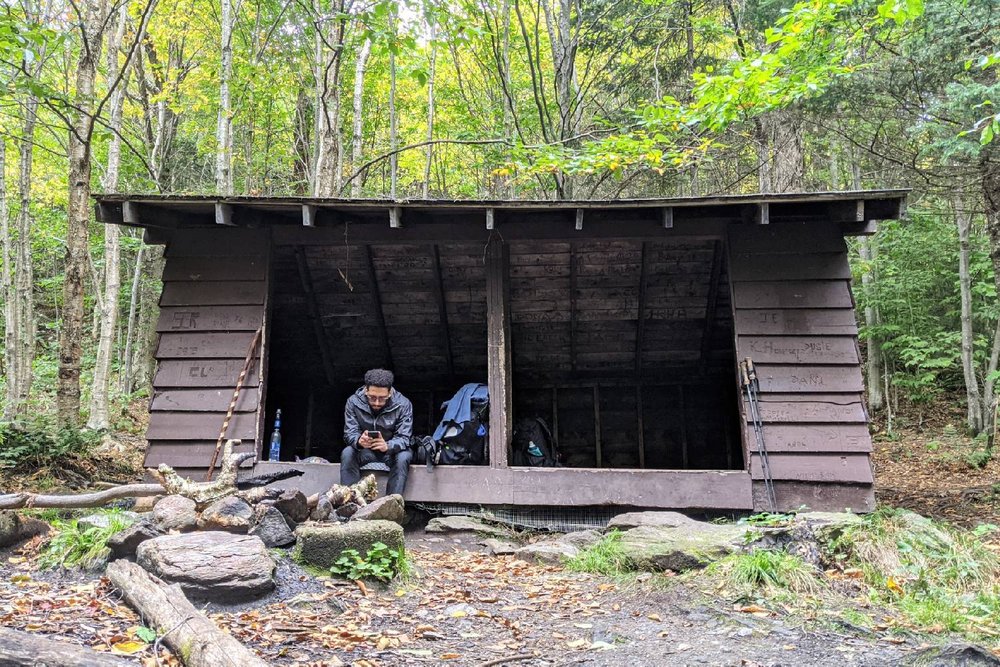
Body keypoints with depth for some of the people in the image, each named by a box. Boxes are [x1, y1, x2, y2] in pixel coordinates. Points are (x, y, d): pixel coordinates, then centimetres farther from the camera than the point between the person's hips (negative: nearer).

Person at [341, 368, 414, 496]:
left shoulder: (403, 404, -19)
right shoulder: (353, 402, -14)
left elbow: (404, 438, -22)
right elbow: (350, 433, -15)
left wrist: (387, 446, -45)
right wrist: (359, 441, -41)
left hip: (392, 449, -1)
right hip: (364, 451, 1)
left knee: (403, 456, -33)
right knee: (347, 453, -28)